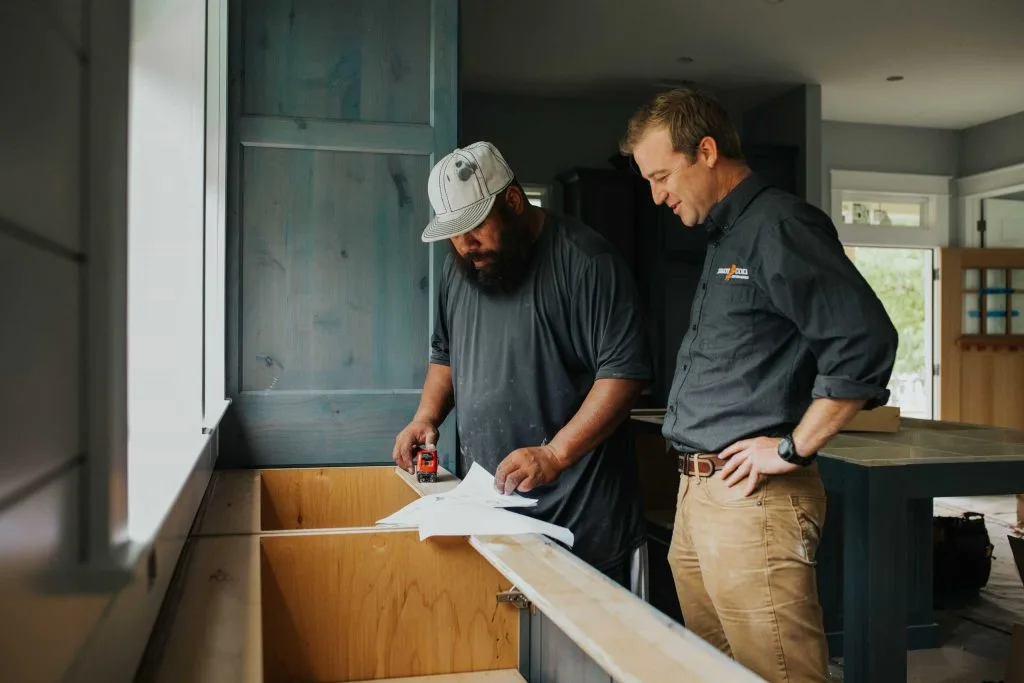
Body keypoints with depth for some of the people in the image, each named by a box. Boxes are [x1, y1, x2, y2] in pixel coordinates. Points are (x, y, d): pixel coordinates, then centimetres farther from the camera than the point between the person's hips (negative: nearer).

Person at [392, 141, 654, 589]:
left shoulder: (584, 259, -12)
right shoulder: (458, 267, 10)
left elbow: (624, 371, -15)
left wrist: (555, 455, -21)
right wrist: (426, 417, 6)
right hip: (484, 504, 6)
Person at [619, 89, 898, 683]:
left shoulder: (779, 226, -12)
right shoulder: (723, 240, 18)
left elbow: (867, 342, -21)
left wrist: (793, 450, -17)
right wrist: (696, 482, 15)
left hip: (753, 500, -10)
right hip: (697, 496, 10)